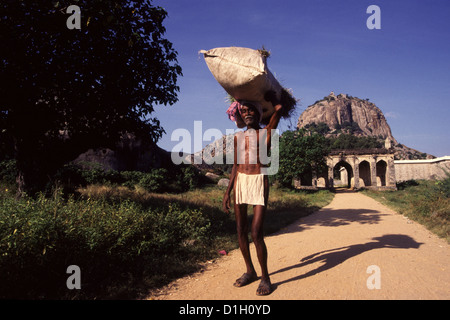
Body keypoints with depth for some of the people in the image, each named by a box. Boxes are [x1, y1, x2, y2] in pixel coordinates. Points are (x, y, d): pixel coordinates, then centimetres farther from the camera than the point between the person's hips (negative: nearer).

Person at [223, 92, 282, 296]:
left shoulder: (266, 132, 4)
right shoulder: (238, 137, 15)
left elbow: (278, 109, -11)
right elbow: (236, 166, 15)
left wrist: (270, 98, 10)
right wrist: (227, 192, 10)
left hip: (259, 182, -4)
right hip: (240, 183, 5)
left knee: (257, 233, -11)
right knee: (241, 231, 7)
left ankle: (265, 277, 6)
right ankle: (250, 271, 25)